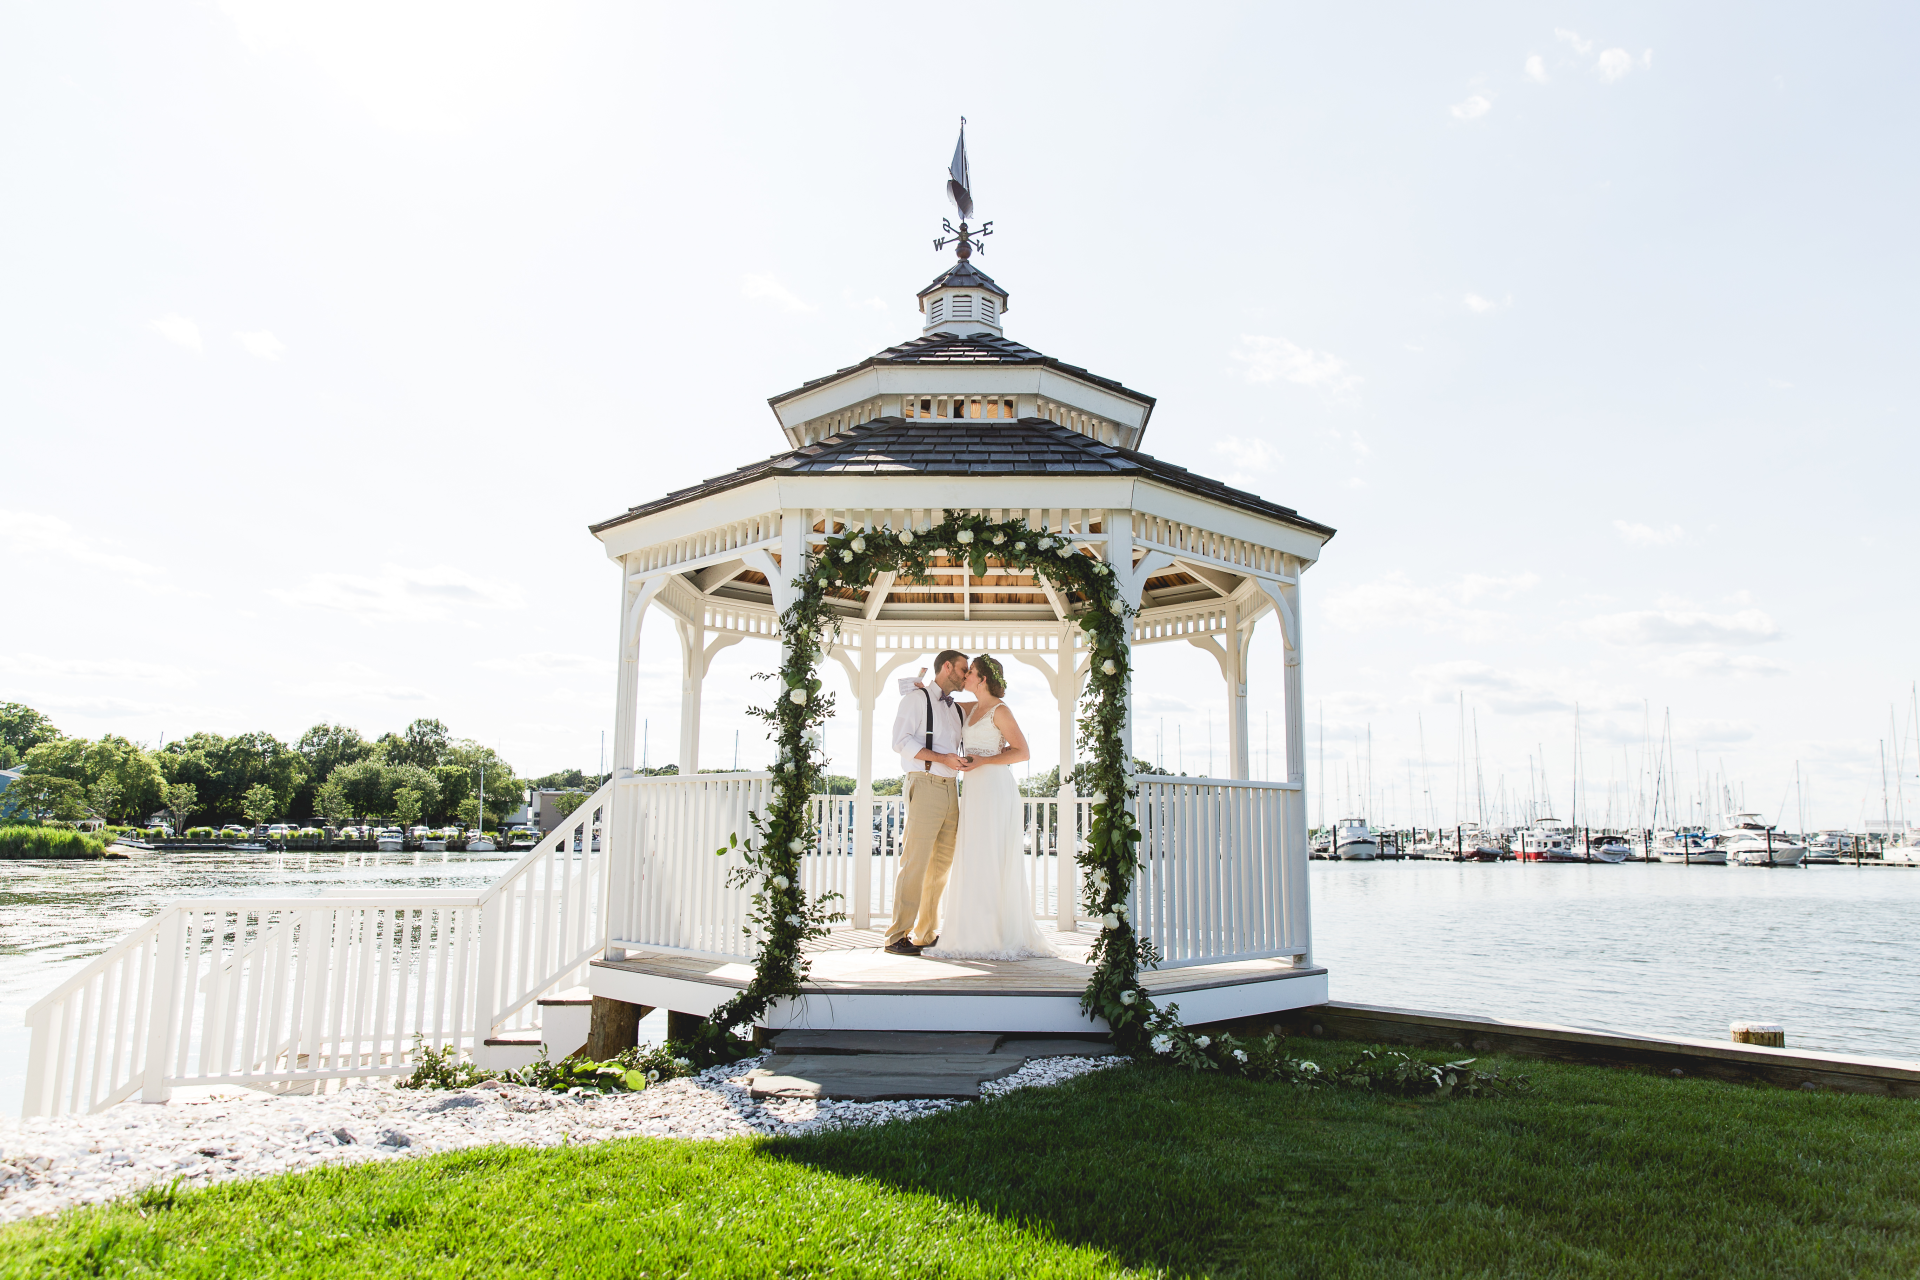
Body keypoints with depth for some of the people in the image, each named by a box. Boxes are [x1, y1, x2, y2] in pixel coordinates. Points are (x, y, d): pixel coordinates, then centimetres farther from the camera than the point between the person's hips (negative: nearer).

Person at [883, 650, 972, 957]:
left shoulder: (956, 709, 24)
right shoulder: (917, 697, 3)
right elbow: (901, 740, -8)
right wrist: (942, 758, -17)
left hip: (951, 789, 7)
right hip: (925, 785, -7)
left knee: (941, 864, 5)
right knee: (915, 861, -11)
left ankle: (927, 933, 12)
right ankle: (898, 936, -7)